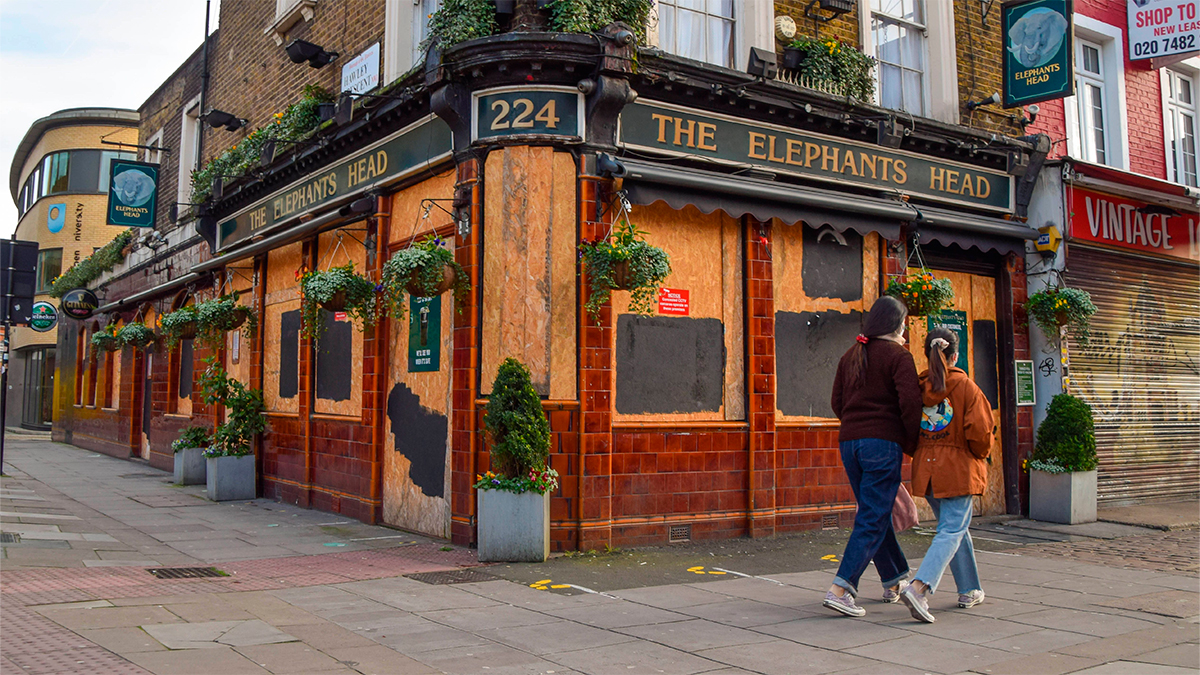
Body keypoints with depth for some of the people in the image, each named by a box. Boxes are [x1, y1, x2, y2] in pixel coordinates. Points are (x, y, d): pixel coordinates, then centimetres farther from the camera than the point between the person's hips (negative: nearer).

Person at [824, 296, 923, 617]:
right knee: (873, 520, -4)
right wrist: (911, 441, -4)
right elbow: (910, 401, -16)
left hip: (849, 442, 7)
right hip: (883, 443, -7)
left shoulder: (851, 356, 13)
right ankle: (840, 589, -12)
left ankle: (894, 582, 33)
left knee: (875, 513, 19)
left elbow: (837, 402, 13)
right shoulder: (898, 355, -5)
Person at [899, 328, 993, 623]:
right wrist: (981, 455, 5)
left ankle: (969, 591, 28)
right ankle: (919, 587, -21)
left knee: (954, 527, 19)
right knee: (951, 531, -3)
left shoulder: (917, 386, 0)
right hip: (959, 469, -5)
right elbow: (980, 431, -12)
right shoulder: (966, 387, -9)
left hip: (926, 469, 5)